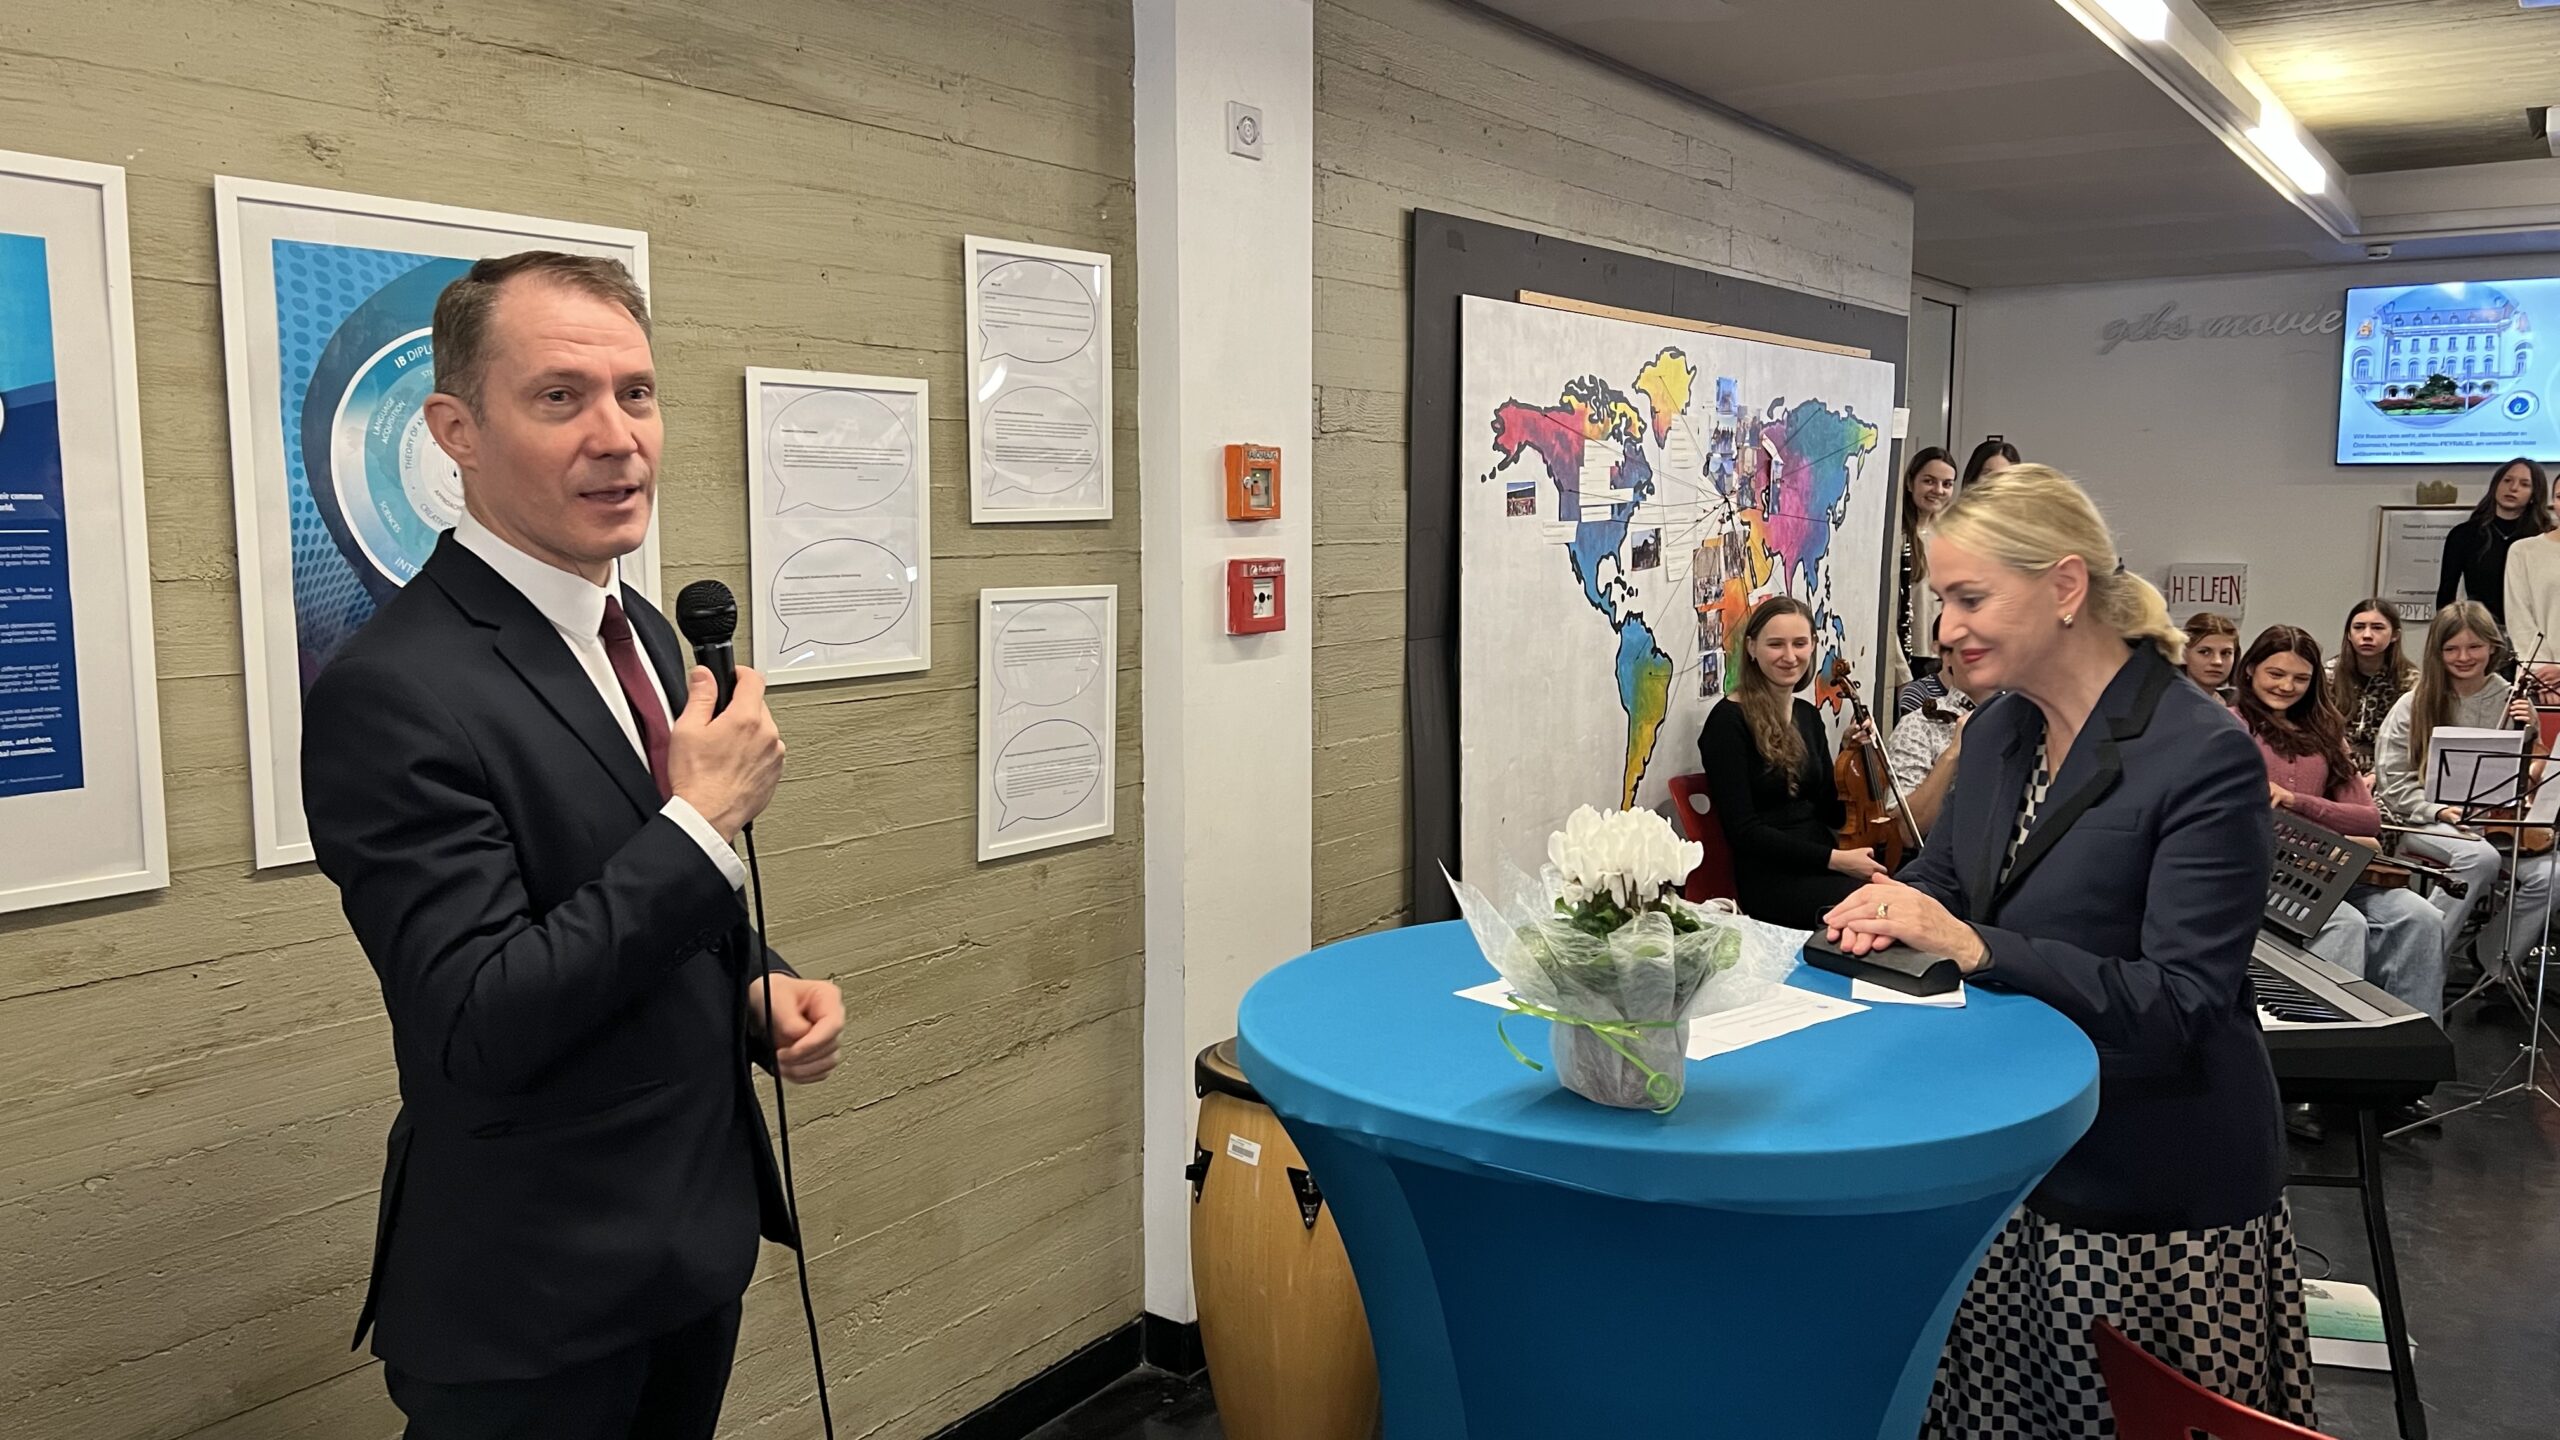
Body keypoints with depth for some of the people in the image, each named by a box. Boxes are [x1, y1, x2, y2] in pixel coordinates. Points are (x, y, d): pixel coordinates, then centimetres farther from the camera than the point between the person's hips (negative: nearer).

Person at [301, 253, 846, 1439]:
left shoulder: (639, 630, 5)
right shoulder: (392, 694, -22)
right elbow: (479, 1029, -24)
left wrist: (762, 987, -3)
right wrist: (704, 819, -24)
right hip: (531, 1309, -7)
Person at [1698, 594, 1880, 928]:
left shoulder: (1808, 716, 14)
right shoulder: (1729, 721, -7)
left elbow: (1829, 812, 15)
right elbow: (1742, 831, -13)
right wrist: (1834, 859, -16)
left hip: (1819, 868, 7)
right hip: (1769, 877, -7)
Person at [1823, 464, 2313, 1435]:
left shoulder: (2205, 757, -18)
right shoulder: (1996, 732, 4)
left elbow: (2180, 1004, -22)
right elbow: (1945, 878, 15)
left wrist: (1973, 947, -30)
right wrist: (1890, 908, -9)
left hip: (2157, 1199, -6)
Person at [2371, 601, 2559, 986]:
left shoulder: (2511, 700, 7)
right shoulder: (2415, 704, 1)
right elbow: (2393, 781, 0)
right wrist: (2438, 810, -14)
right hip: (2427, 822, -3)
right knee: (2481, 857, -34)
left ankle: (2497, 964, -3)